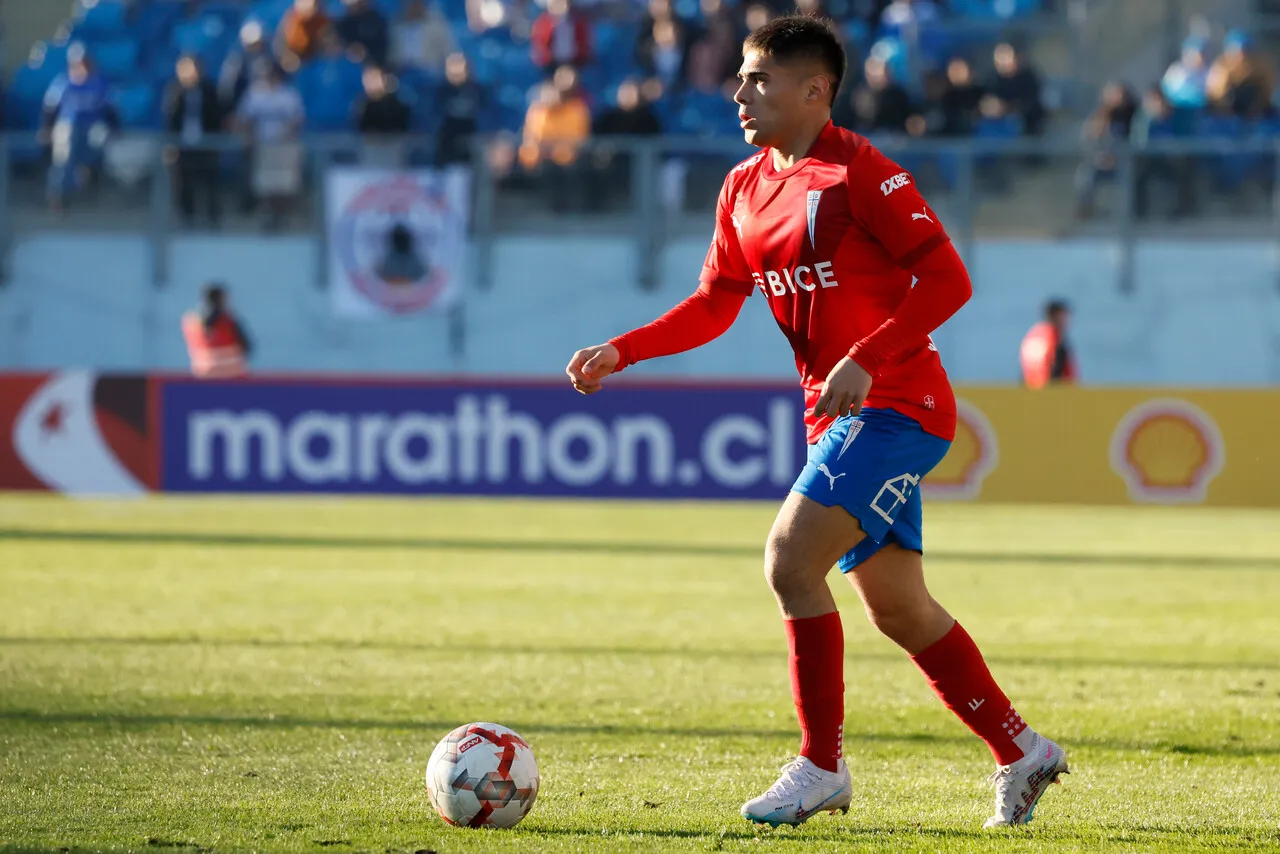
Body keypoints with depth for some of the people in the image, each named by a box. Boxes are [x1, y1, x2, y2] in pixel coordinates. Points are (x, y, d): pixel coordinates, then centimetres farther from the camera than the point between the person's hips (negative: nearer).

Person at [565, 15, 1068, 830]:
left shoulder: (861, 173, -14)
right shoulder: (744, 190, 10)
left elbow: (948, 279, -16)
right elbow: (714, 306, 18)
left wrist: (865, 362, -25)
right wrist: (621, 352, 6)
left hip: (896, 404, -8)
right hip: (837, 416, 8)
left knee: (790, 558, -17)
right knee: (898, 606, 11)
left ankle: (821, 768, -7)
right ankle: (1021, 752, 23)